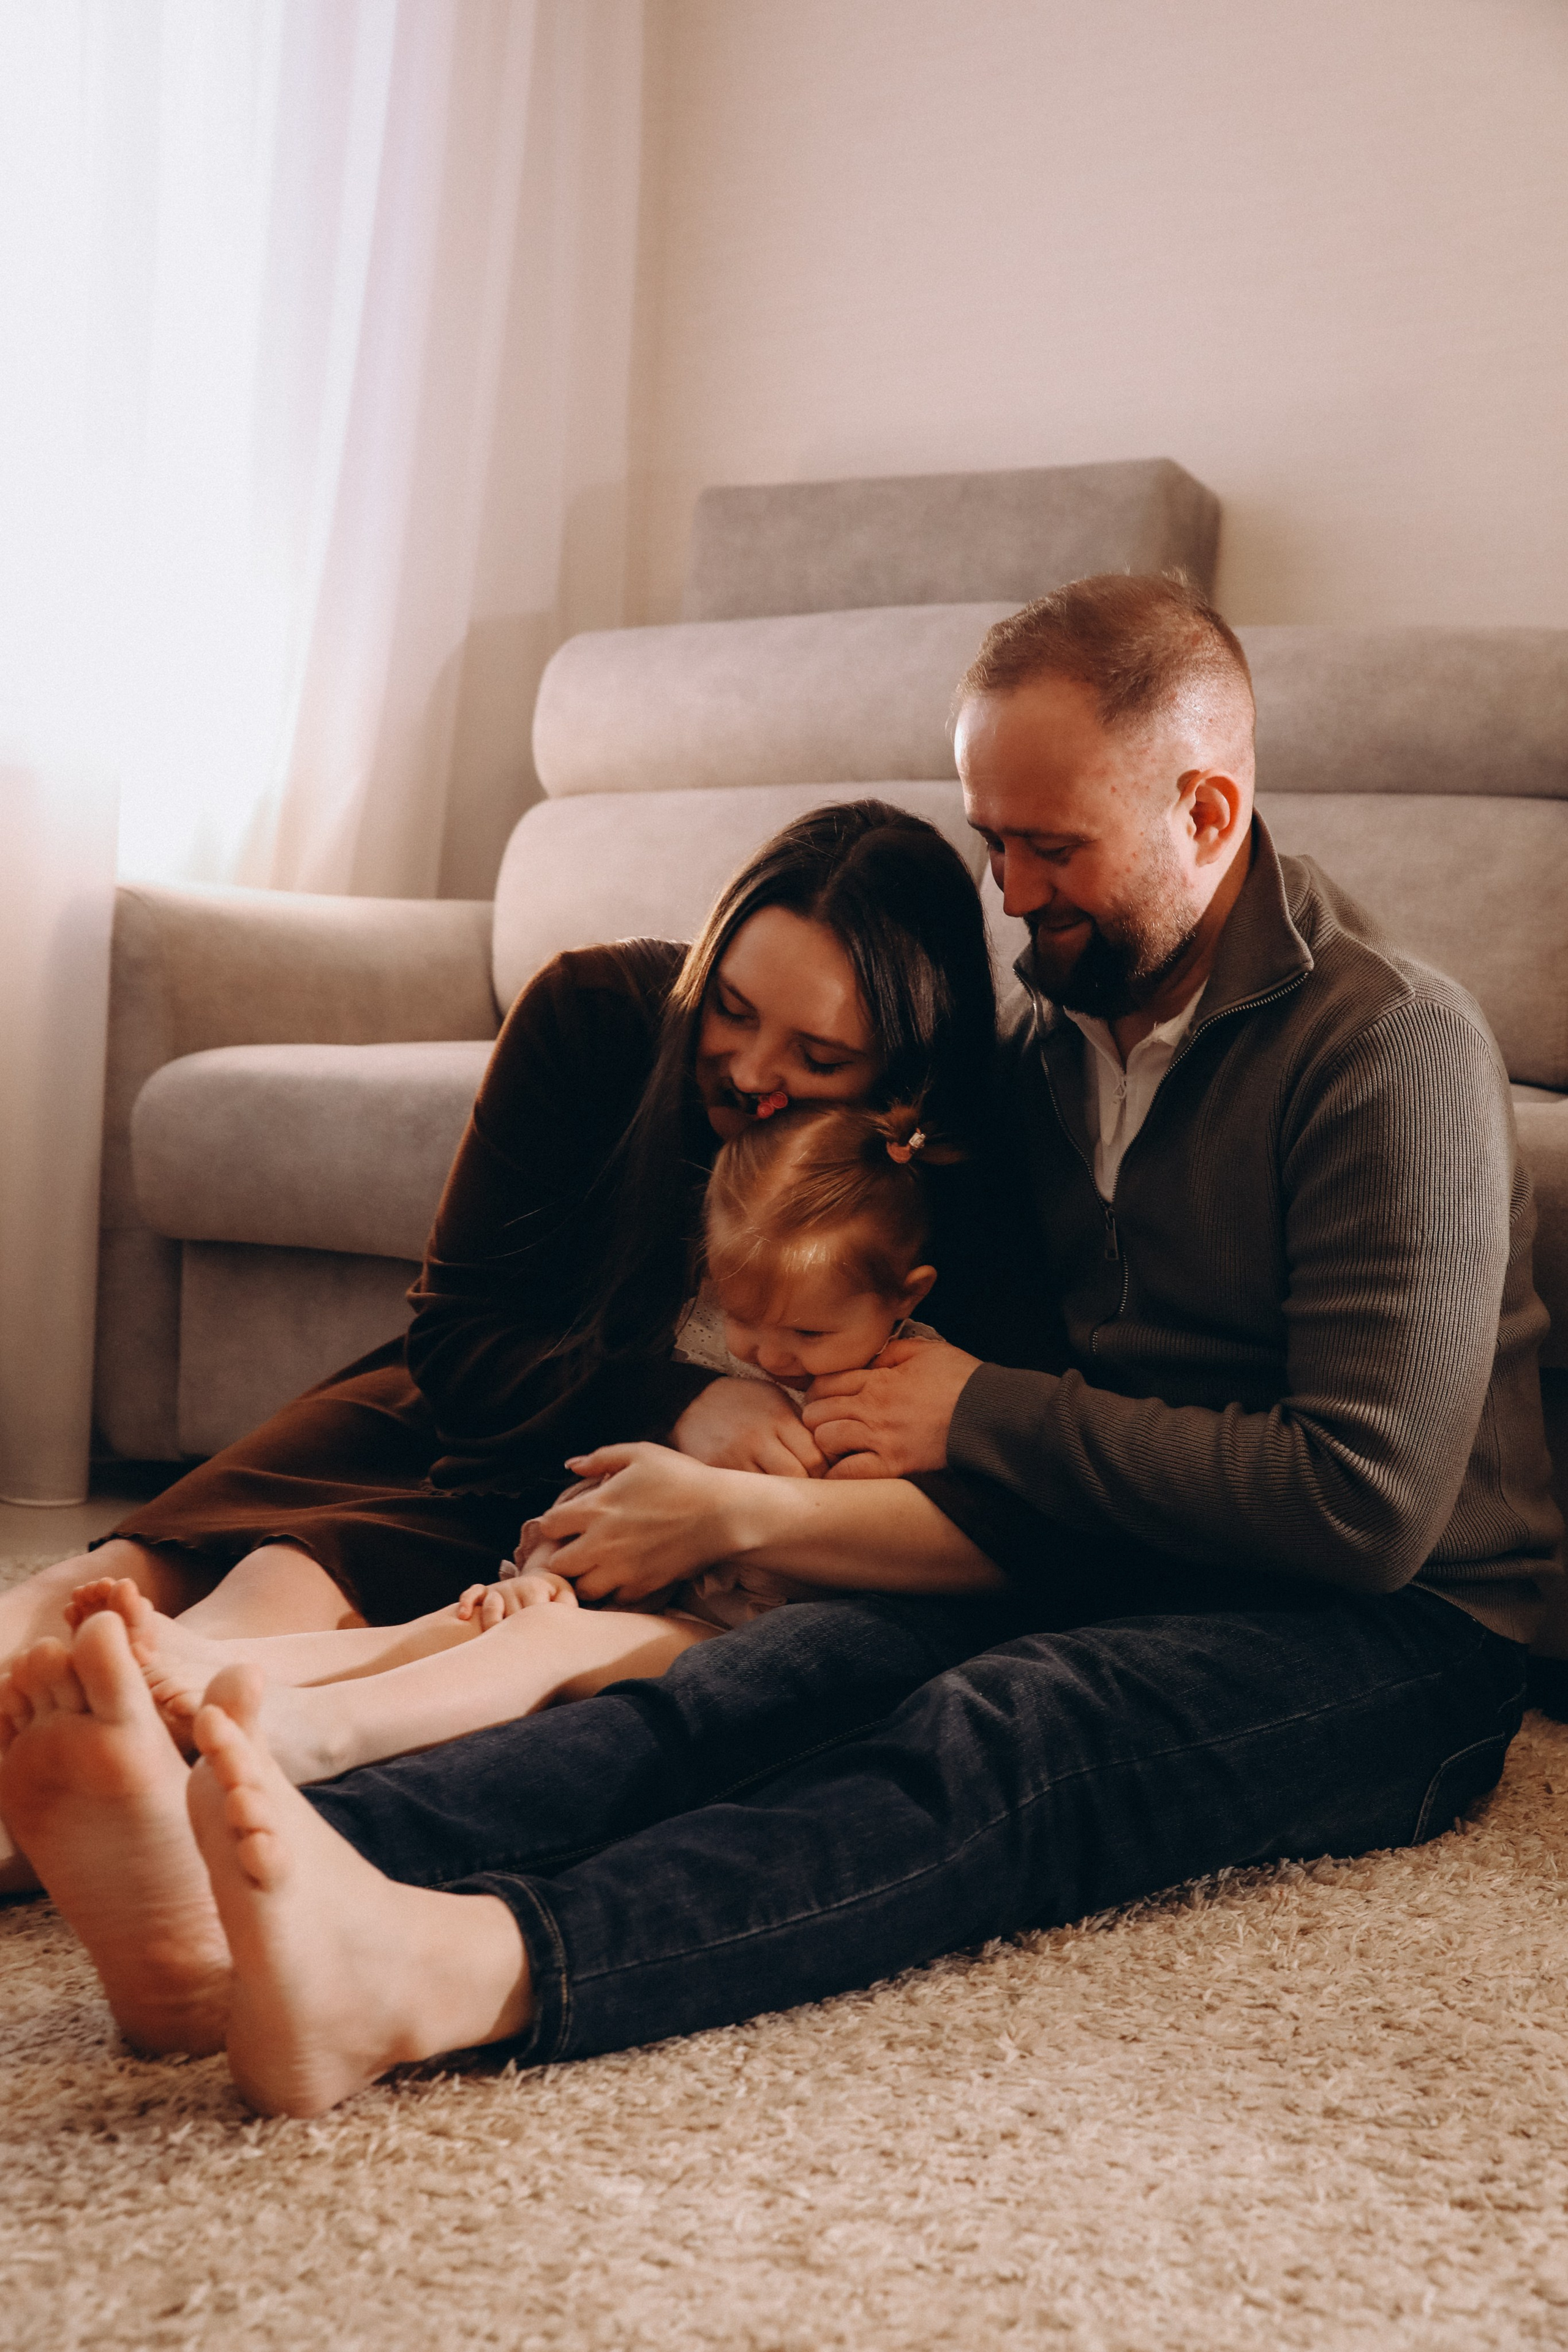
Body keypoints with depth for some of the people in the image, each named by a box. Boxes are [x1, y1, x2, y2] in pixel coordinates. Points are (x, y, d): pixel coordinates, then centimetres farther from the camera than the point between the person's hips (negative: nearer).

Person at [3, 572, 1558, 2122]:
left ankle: (439, 1971, -62)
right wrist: (725, 1499, 3)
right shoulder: (1056, 1030, 11)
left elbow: (1369, 1501, -20)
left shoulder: (1392, 1047, -13)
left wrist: (995, 1416, -13)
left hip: (1383, 1645, -5)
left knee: (988, 1738, -38)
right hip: (1097, 1579, 6)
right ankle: (236, 1922, -51)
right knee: (749, 1683, -27)